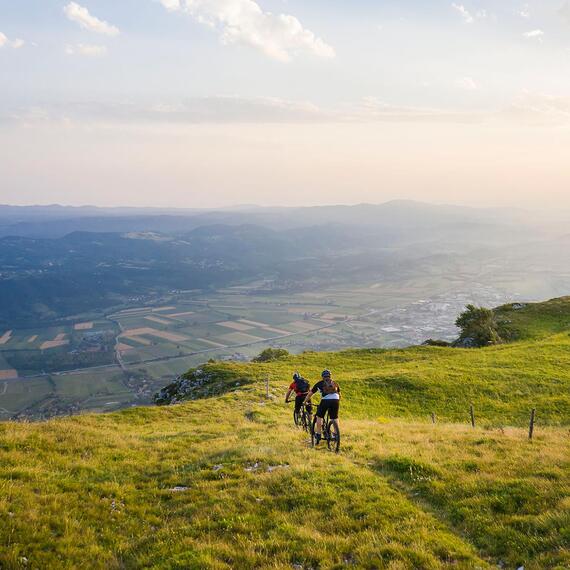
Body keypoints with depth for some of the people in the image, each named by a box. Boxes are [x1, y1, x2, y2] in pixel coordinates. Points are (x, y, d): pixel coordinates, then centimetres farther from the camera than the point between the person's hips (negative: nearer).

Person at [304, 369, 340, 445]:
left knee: (319, 417, 14)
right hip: (335, 400, 2)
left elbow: (310, 394, 29)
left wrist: (305, 401, 43)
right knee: (335, 418, 18)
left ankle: (318, 436, 13)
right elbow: (339, 395, 36)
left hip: (325, 400, -2)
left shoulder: (319, 384, 22)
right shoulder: (335, 383, 27)